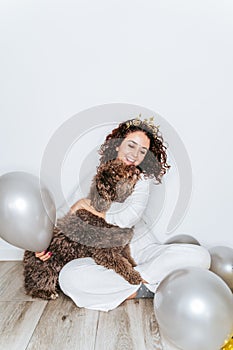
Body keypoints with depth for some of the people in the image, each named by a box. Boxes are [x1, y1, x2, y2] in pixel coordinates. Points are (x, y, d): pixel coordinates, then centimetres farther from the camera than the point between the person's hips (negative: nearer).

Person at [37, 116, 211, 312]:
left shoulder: (143, 179, -2)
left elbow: (127, 219, -22)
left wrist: (92, 209, -12)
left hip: (143, 248, 0)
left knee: (200, 256, -22)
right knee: (68, 277, -29)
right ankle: (147, 288, -16)